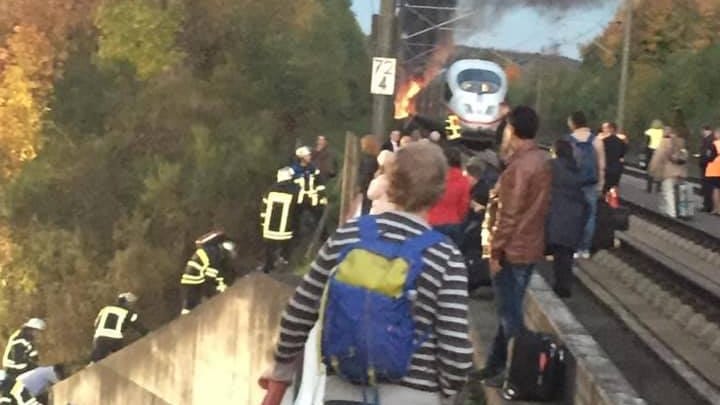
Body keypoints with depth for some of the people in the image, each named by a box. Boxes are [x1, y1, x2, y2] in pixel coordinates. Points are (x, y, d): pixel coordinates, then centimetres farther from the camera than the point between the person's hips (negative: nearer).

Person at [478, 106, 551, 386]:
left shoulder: (519, 166, -21)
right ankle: (496, 365, 27)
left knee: (509, 313, 1)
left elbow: (508, 215, -20)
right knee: (509, 310, 17)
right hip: (530, 246, 9)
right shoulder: (541, 160, 7)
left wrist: (495, 251, -14)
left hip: (512, 249, -9)